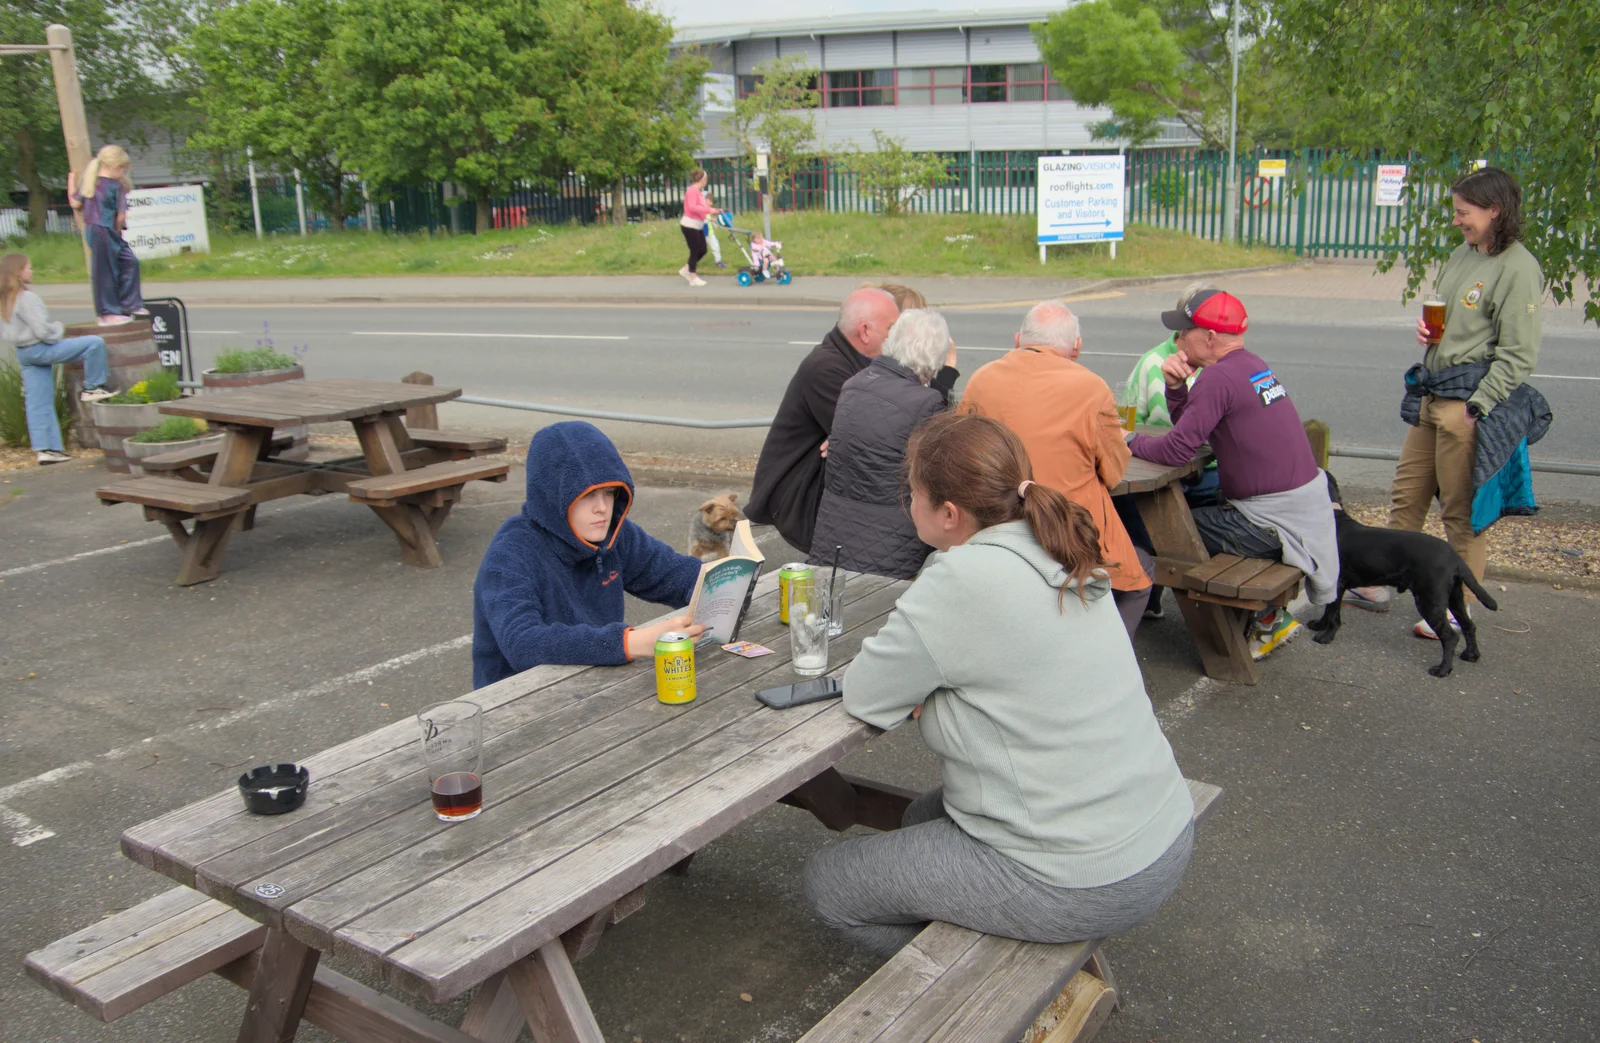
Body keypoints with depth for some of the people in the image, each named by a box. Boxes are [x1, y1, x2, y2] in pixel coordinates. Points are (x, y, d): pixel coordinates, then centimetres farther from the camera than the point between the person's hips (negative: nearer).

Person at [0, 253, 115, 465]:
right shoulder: (26, 298, -18)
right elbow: (42, 331, -21)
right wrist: (59, 329, -2)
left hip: (23, 353, 10)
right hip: (40, 349, -9)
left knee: (38, 403, 10)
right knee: (94, 343, -7)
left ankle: (45, 448, 12)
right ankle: (92, 388, 2)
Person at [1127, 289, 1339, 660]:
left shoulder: (1219, 376, -19)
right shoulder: (1249, 363, 11)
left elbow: (1176, 451, -21)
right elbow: (1190, 427, 16)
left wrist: (1131, 441, -4)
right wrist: (1175, 386, 0)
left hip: (1275, 519, -10)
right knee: (1196, 507, 22)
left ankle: (1266, 619, 12)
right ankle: (1267, 614, 22)